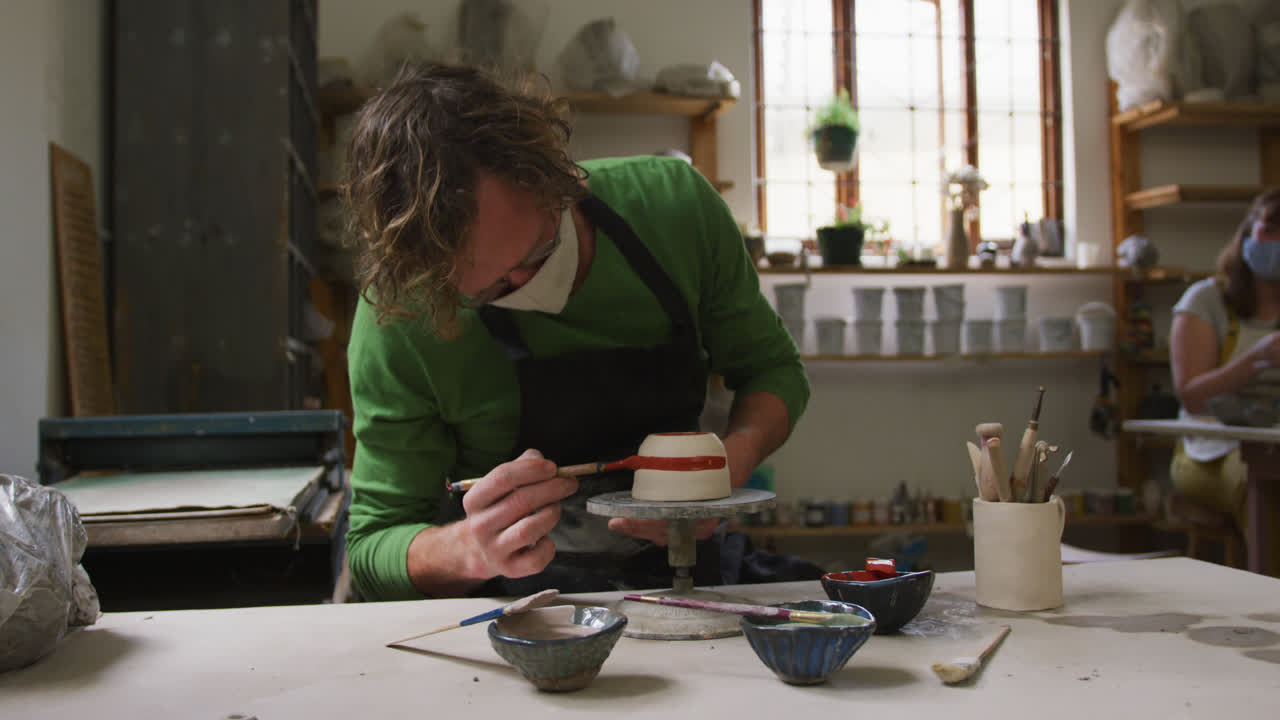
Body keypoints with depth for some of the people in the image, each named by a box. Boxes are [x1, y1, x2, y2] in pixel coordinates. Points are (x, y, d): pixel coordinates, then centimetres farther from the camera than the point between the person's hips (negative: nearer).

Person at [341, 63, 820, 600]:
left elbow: (773, 368, 4)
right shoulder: (398, 318, -17)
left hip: (684, 559, 2)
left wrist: (734, 457, -17)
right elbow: (373, 546, -7)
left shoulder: (673, 201, -11)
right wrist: (471, 550, -29)